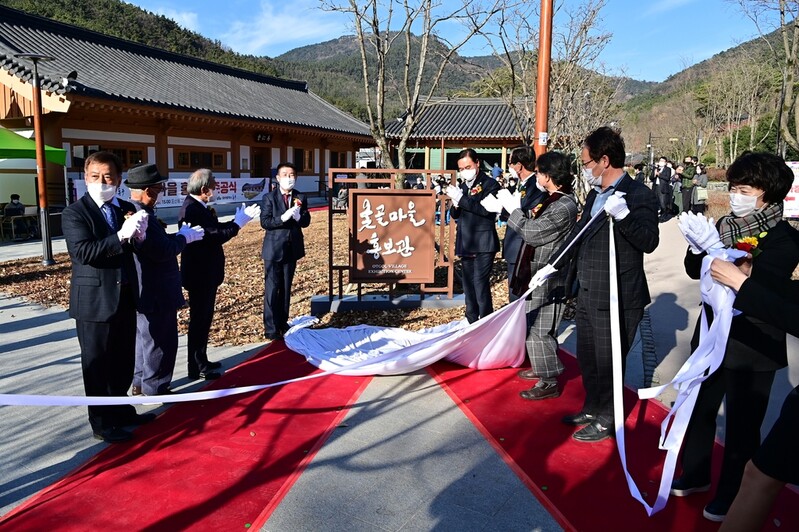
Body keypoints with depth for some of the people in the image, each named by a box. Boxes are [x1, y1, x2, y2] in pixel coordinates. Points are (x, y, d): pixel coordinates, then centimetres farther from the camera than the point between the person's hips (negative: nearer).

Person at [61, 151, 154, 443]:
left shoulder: (127, 208, 7)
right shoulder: (74, 213, -9)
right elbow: (84, 252, -22)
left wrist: (139, 234, -18)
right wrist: (121, 236, -31)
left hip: (126, 297, 6)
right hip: (94, 301, -5)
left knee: (124, 360, 17)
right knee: (97, 364, 7)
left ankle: (121, 411, 35)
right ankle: (102, 423, 22)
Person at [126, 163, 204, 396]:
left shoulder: (133, 212, 8)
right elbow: (163, 251, -27)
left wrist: (181, 235, 4)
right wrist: (184, 237, -12)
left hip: (145, 290, 11)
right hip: (155, 293, -11)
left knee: (146, 339, 22)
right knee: (160, 342, 4)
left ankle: (140, 383, 35)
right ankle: (155, 389, 17)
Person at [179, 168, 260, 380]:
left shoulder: (199, 207, 10)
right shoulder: (192, 209, -22)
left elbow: (214, 230, 8)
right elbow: (213, 236, -29)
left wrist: (237, 220, 2)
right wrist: (238, 223, -21)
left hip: (206, 274, 11)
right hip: (199, 275, -11)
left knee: (203, 319, 19)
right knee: (199, 321, 0)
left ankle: (201, 361, 32)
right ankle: (197, 368, 11)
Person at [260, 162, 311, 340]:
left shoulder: (300, 198, 5)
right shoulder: (269, 198, -6)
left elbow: (306, 222, 2)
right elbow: (264, 222, -13)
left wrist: (298, 215, -18)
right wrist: (283, 218, -26)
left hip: (292, 248, 4)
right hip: (274, 249, -4)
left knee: (286, 288, 13)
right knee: (272, 289, -2)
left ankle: (283, 323, 25)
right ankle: (270, 328, 3)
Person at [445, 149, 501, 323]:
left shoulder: (490, 184, -5)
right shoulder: (463, 186, 16)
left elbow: (487, 210, -20)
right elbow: (454, 214, 16)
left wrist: (461, 199, -20)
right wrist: (455, 204, -6)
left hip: (483, 244, -7)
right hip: (466, 244, 7)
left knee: (480, 284, -13)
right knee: (468, 285, 12)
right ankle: (471, 323, 23)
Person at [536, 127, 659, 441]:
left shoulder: (640, 196, -14)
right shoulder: (595, 194, 11)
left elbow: (649, 242, -22)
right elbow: (578, 235, 20)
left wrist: (623, 215, -35)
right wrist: (552, 266, 21)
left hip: (617, 300, -9)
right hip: (587, 295, 9)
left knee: (608, 362, 6)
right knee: (587, 357, 21)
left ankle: (607, 421, 25)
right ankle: (592, 409, 40)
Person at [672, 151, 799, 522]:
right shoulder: (725, 225, 2)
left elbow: (757, 286, -27)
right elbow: (694, 270, 2)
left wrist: (715, 248, -33)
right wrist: (697, 246, -18)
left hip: (752, 351, -5)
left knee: (742, 424, 8)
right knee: (699, 409, 16)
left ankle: (731, 494, 27)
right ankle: (695, 475, 36)